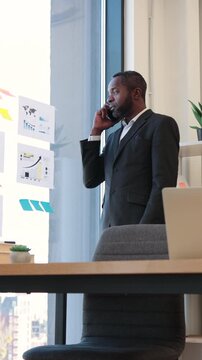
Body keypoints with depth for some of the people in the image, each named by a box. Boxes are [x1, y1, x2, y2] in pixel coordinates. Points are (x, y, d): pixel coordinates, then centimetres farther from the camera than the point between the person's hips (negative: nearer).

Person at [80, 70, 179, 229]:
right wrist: (96, 131, 13)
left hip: (144, 229, -6)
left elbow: (164, 185, -9)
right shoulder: (114, 136, 23)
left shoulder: (161, 125, 1)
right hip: (111, 231, 6)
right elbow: (91, 180, 15)